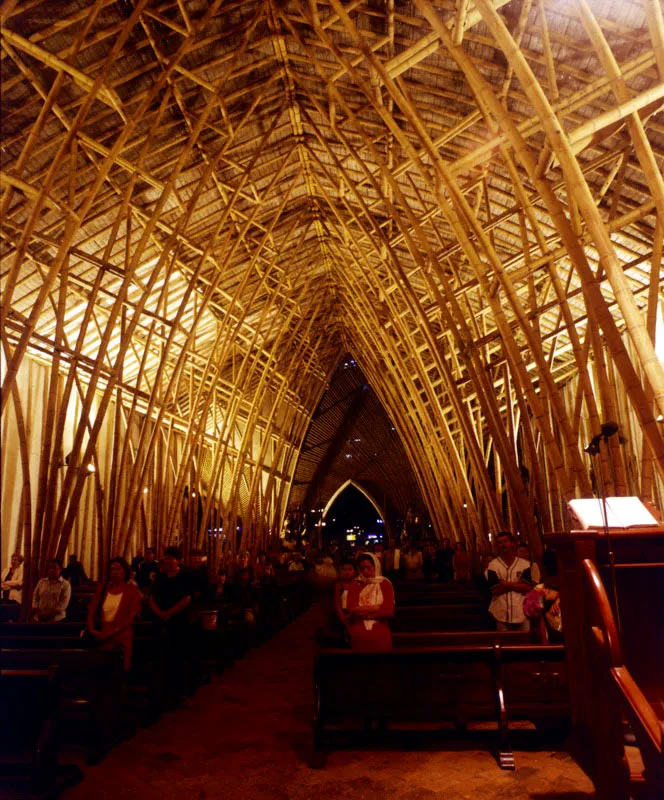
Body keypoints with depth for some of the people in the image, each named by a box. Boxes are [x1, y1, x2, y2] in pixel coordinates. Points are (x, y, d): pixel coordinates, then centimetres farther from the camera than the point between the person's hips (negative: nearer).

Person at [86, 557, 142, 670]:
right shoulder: (102, 588, 11)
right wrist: (92, 629, -11)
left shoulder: (132, 590, -1)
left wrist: (111, 633, -15)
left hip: (122, 636, -3)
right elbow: (91, 610, 8)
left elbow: (132, 616, -7)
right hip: (101, 637, 3)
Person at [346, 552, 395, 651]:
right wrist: (376, 607, -9)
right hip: (359, 634, 1)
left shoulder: (385, 584, 2)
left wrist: (361, 611, -7)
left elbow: (388, 610, -8)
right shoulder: (354, 584, 6)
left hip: (380, 634, -1)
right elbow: (350, 609, -5)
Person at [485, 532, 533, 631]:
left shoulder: (524, 564, 0)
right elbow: (495, 590, -10)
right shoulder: (493, 565, -2)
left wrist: (507, 584, -14)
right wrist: (517, 584, -9)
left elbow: (527, 588, -8)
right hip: (502, 615, 0)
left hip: (522, 613, 1)